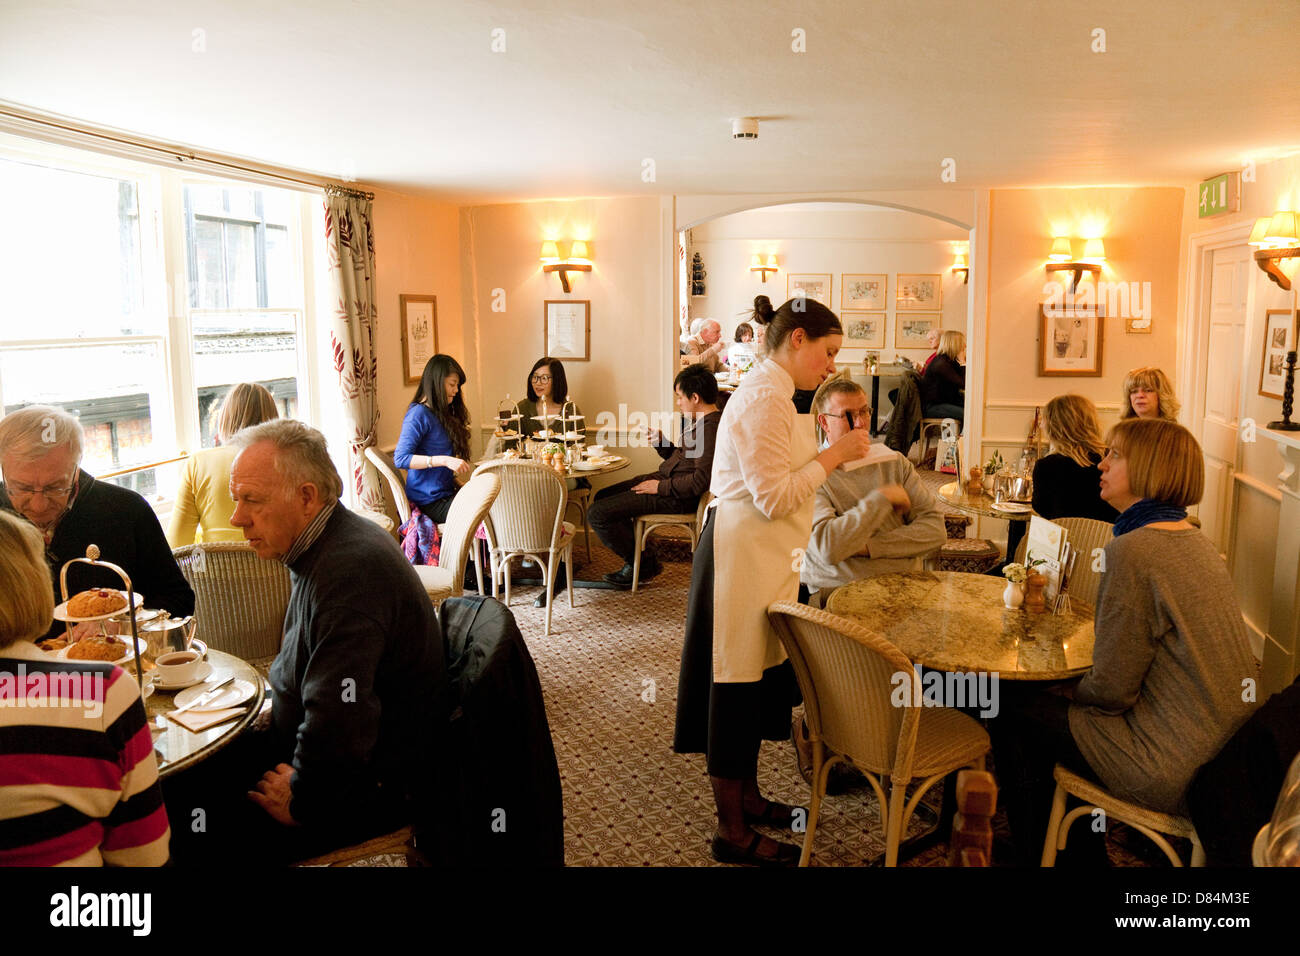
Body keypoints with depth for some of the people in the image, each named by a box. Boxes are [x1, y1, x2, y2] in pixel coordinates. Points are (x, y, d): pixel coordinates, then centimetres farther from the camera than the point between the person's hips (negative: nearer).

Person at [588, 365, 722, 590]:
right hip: (665, 479, 11)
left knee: (597, 514, -14)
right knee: (602, 496, 21)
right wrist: (660, 442, 5)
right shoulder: (701, 421, 11)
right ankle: (640, 556, 20)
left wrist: (661, 487, -18)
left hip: (677, 498, -11)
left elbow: (700, 481, -27)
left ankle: (642, 564, 6)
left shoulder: (711, 427, -22)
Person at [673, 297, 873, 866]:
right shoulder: (764, 400, -18)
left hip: (761, 559, 11)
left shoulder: (769, 392, 15)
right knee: (738, 688, 0)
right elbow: (773, 498, -22)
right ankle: (733, 833, 13)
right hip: (743, 558, -11)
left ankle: (747, 799, 34)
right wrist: (833, 455, -14)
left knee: (756, 681, 18)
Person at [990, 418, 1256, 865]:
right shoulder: (1195, 541, 7)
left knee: (1015, 717, 4)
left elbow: (1111, 688, -19)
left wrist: (1073, 691, 2)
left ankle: (1035, 854, 25)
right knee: (1052, 701, 22)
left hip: (1177, 771, -9)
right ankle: (1076, 845, 38)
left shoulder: (1131, 551, -22)